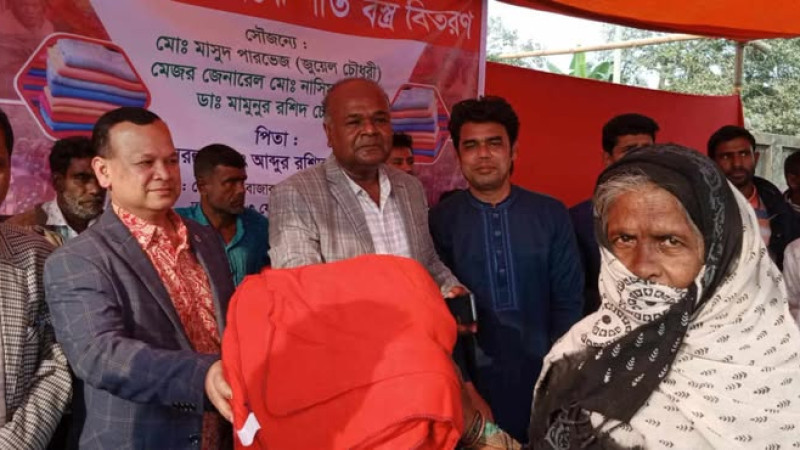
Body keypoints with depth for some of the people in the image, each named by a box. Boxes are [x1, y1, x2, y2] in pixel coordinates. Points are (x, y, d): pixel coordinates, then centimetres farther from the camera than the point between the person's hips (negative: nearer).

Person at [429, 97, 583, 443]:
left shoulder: (551, 214, -1)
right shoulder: (440, 221, -4)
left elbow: (569, 300, 1)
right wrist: (460, 382, -8)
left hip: (543, 375, 1)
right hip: (475, 378, -1)